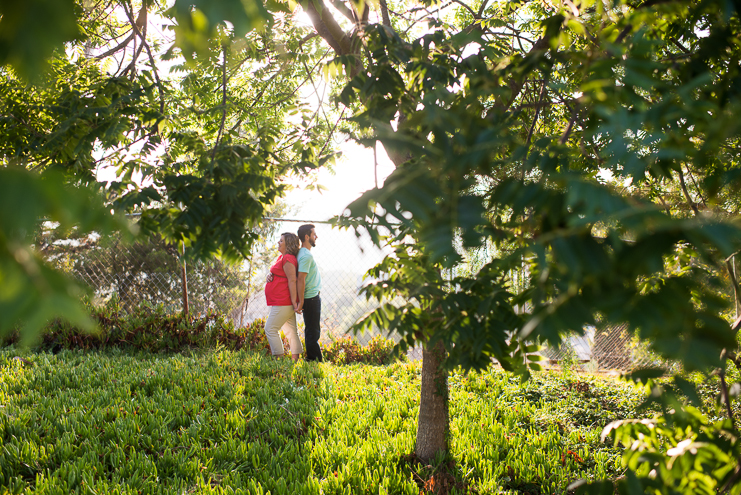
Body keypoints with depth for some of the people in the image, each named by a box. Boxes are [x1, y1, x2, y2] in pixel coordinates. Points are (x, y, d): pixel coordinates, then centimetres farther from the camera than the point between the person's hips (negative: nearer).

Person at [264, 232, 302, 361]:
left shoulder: (288, 259, -15)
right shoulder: (282, 257, 18)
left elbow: (292, 280, -20)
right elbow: (276, 274, 29)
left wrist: (294, 302, -22)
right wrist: (269, 275, 5)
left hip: (283, 302, -10)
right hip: (282, 302, 10)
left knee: (270, 329, -8)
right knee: (291, 330, 10)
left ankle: (279, 358, -7)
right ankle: (295, 359, 14)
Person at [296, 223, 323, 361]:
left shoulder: (303, 253, 14)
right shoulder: (306, 255, -17)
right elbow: (301, 279, -22)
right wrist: (301, 301, -21)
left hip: (312, 297, 10)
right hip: (311, 298, -10)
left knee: (311, 330, 14)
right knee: (313, 331, -6)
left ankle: (311, 358, 19)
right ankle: (315, 360, -2)